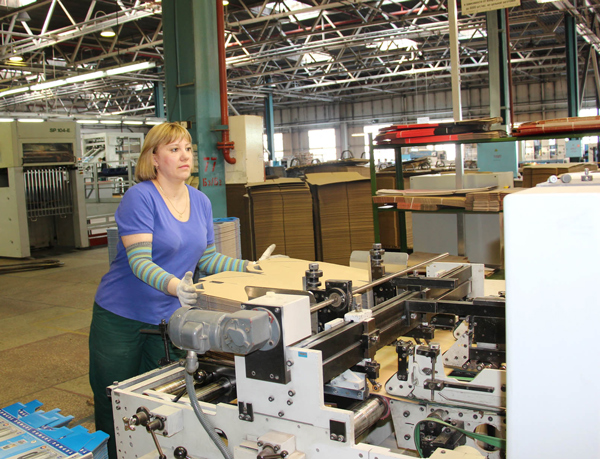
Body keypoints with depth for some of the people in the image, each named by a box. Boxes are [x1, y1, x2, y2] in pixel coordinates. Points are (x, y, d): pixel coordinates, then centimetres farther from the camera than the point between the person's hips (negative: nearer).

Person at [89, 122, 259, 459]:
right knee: (115, 404, 9)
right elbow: (139, 262, -25)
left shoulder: (201, 201, 6)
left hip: (169, 317, 5)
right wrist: (174, 286, -42)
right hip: (122, 317, -5)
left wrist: (249, 267, -1)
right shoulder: (140, 197, -16)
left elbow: (206, 258, 11)